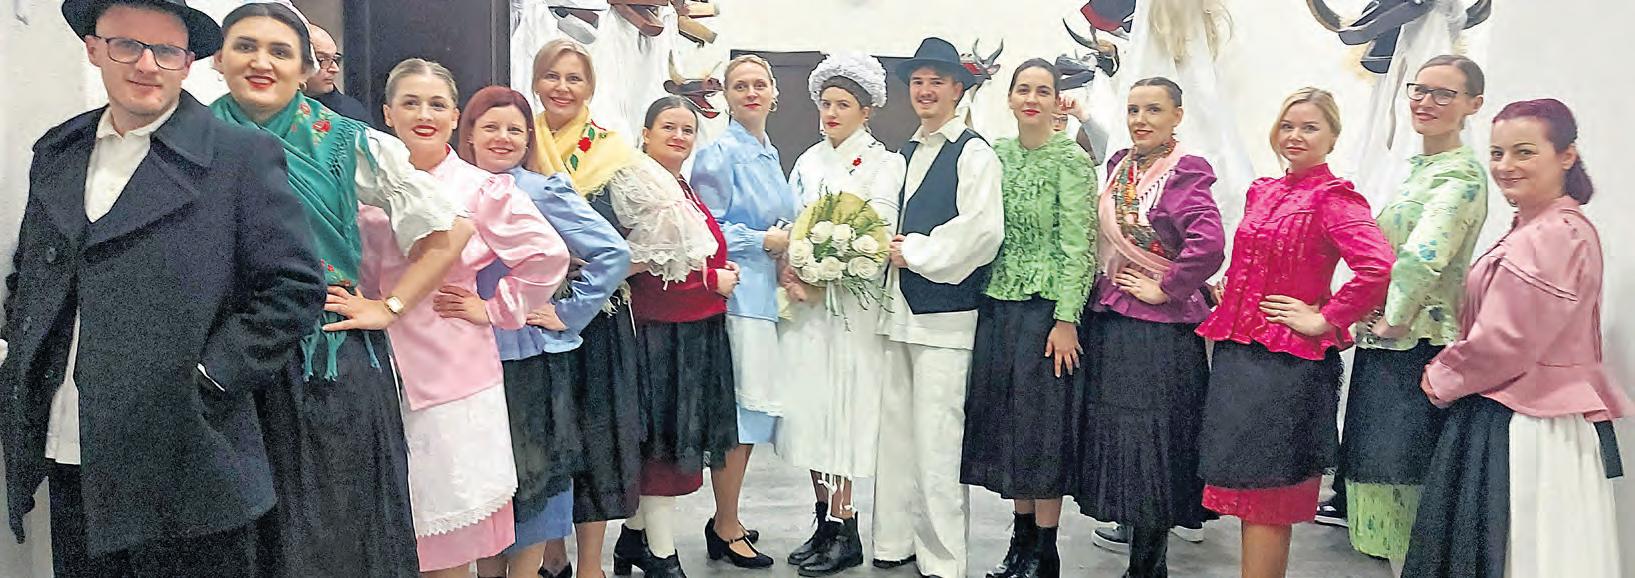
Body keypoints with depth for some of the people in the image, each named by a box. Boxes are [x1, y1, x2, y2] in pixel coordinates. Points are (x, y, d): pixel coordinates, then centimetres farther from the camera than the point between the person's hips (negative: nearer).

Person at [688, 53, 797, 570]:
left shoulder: (770, 155, 17)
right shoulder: (719, 154, -8)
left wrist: (787, 248, 8)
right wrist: (765, 242, -10)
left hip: (766, 293, 8)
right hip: (736, 292, -8)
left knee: (751, 409, 12)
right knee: (740, 407, -4)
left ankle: (726, 520, 24)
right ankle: (727, 529, 9)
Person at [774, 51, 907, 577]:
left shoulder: (883, 164, -1)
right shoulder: (808, 162, 15)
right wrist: (791, 275, -8)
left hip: (852, 302, -5)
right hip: (803, 300, 5)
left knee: (843, 408, -5)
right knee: (808, 406, 5)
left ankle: (845, 533, 4)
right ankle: (824, 522, 16)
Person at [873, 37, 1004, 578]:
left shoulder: (973, 153, -4)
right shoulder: (904, 153, 19)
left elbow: (982, 230, -14)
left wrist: (916, 252, -9)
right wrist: (889, 246, 5)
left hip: (944, 314, -7)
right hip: (899, 309, 7)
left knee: (936, 438, -6)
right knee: (895, 429, 10)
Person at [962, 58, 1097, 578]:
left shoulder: (1071, 159, -6)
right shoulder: (996, 154, 10)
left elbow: (1078, 245, -10)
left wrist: (1066, 320, -15)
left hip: (1047, 307, -5)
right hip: (998, 303, 6)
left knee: (1042, 418, 0)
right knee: (1004, 417, 10)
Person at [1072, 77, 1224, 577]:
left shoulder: (1185, 173, -12)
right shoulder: (1118, 166, 10)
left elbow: (1209, 242, -26)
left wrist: (1165, 289, -18)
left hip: (1160, 327, -7)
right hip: (1108, 321, 7)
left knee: (1153, 435, 1)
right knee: (1114, 428, 15)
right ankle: (1130, 523, 33)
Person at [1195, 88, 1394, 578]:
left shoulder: (1333, 196, -10)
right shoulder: (1261, 191, 12)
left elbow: (1377, 267, -25)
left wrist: (1325, 322, -18)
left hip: (1289, 359, -7)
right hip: (1237, 351, 7)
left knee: (1265, 488, 1)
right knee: (1244, 486, 15)